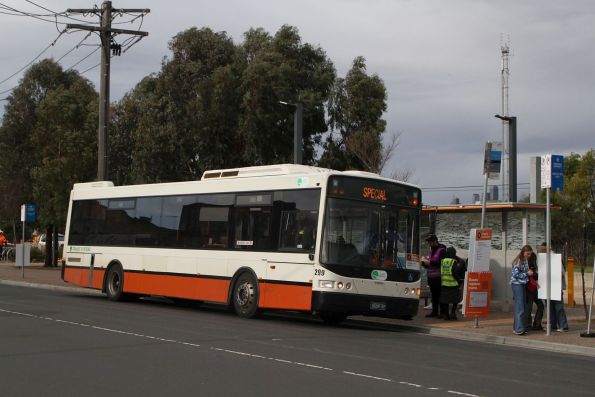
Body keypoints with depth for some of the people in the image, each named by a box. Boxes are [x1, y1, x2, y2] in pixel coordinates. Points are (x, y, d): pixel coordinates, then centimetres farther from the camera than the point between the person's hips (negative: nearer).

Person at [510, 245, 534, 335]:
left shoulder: (526, 260, 11)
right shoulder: (518, 261, -14)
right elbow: (515, 274, -16)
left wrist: (529, 272, 5)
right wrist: (527, 273, -12)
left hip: (523, 284, 9)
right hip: (517, 284, -9)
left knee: (522, 306, 10)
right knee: (519, 307, -10)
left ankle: (516, 327, 16)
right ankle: (519, 329, -10)